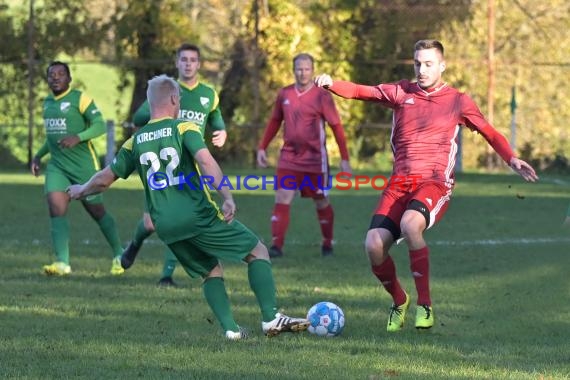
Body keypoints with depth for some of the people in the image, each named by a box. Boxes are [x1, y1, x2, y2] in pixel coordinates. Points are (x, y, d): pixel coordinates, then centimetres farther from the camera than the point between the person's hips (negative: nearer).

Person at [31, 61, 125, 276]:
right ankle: (62, 262, -19)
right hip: (57, 166, 6)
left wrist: (78, 137, -29)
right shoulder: (47, 102, 13)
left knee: (97, 211, 4)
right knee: (56, 209, -14)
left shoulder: (80, 99, -9)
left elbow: (100, 125, -16)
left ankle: (119, 256, 24)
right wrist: (39, 155, 21)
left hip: (84, 165, -6)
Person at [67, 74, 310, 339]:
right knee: (258, 252, 6)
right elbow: (206, 161, -19)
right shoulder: (184, 129, -2)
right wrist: (227, 197, -25)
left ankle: (230, 328, 4)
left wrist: (81, 190, 37)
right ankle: (271, 319, -5)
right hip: (199, 215, -5)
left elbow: (105, 179, 18)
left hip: (166, 226, 5)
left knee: (211, 271, 21)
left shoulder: (136, 141, 12)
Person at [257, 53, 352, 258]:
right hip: (289, 157, 3)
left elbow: (337, 127, -5)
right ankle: (276, 246, -13)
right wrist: (262, 147, 13)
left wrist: (344, 159, -8)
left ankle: (327, 244, 26)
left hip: (315, 159, -3)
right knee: (282, 199, -10)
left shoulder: (322, 96, -8)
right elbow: (274, 122, 17)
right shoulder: (284, 94, 4)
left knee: (321, 203, 9)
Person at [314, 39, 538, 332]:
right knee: (374, 245, -18)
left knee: (410, 224, -36)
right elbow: (360, 92, 5)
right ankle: (399, 302, 13)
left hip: (435, 183, -3)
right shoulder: (401, 93, 14)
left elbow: (490, 134, 12)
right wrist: (331, 85, -14)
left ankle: (425, 305, -21)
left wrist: (512, 159, -4)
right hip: (400, 183, 3)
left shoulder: (458, 101, 9)